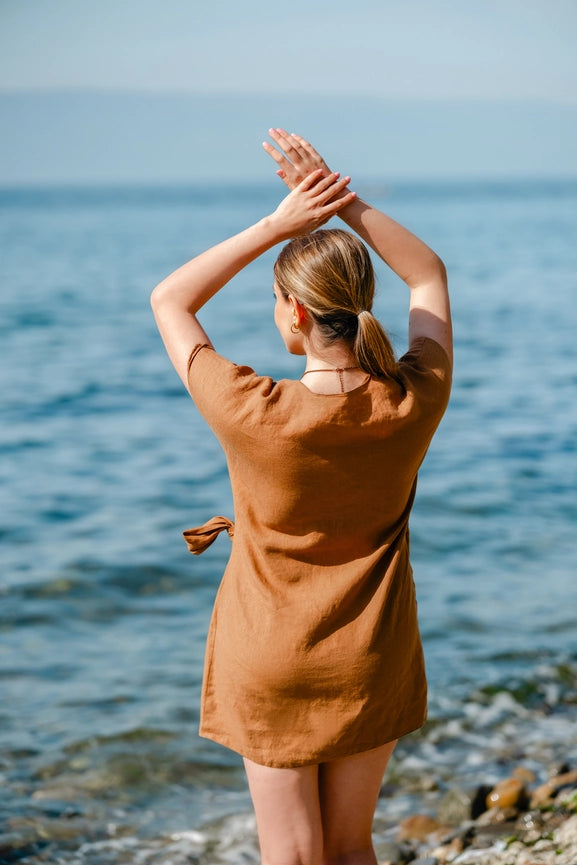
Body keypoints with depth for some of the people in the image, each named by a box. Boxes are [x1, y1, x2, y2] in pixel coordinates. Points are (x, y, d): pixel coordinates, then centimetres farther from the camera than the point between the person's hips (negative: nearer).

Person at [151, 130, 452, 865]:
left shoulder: (254, 416, -26)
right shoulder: (414, 406, -17)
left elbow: (169, 302, -10)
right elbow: (429, 276, 1)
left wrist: (276, 224, -15)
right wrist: (344, 199, -8)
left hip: (272, 668, -3)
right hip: (372, 663, 3)